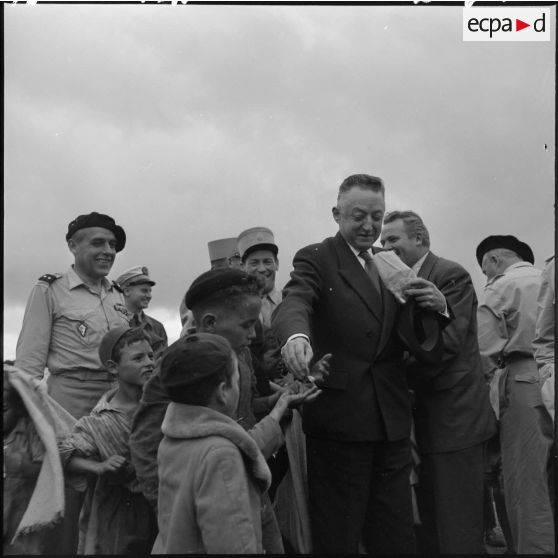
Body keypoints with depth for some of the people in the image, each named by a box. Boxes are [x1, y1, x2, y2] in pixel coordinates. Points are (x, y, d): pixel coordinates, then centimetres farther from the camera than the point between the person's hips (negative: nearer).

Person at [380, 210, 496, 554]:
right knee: (429, 523, 15)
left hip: (454, 416, -8)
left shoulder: (451, 275, -10)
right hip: (426, 417, 8)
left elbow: (447, 345, -19)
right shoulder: (403, 282, 14)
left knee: (458, 530, -3)